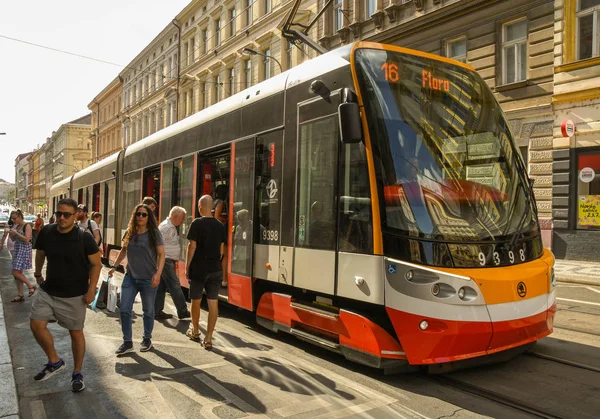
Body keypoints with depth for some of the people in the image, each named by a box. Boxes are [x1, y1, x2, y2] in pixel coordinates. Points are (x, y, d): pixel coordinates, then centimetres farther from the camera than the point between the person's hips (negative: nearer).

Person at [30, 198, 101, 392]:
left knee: (76, 332, 6)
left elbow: (96, 264, -10)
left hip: (74, 295, -4)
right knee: (36, 324, -2)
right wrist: (38, 274, 23)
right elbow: (40, 254, 15)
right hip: (48, 291, 4)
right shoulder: (46, 232, -6)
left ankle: (77, 373, 23)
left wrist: (91, 290, -14)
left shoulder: (84, 238, -17)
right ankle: (55, 361, 22)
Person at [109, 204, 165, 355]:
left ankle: (147, 339, 28)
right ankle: (127, 342, 13)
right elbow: (123, 251, 18)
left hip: (148, 279, -4)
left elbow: (161, 254, -12)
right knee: (124, 309, 1)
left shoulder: (154, 233, -8)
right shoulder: (130, 232, 4)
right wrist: (114, 266, 11)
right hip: (130, 277, 4)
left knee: (148, 311, 10)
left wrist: (158, 273, -23)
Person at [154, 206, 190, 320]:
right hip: (165, 261, -10)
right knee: (175, 286, -4)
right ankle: (183, 312, 3)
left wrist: (174, 260, 18)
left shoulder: (172, 227, 16)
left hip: (168, 261, 10)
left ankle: (157, 311, 17)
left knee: (161, 286, 11)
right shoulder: (166, 227, -16)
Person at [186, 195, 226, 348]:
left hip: (199, 268, -3)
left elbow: (192, 246, -12)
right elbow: (221, 249, 9)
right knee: (213, 302, 3)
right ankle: (208, 338, 3)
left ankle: (195, 331, 31)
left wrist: (187, 266, -4)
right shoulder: (220, 225, 5)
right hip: (215, 269, 4)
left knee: (196, 300, 15)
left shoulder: (197, 223, -10)